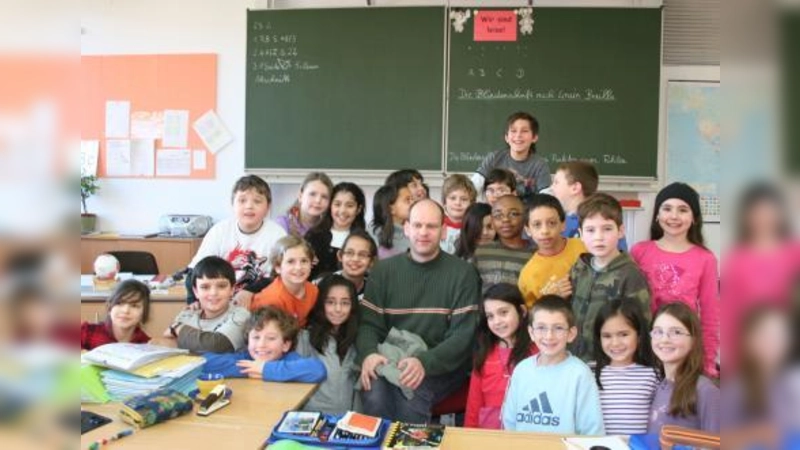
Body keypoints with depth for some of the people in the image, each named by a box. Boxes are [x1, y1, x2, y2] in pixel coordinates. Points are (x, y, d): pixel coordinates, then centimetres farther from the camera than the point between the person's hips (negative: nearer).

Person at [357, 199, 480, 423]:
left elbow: (464, 335, -7)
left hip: (442, 365, -1)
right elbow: (369, 324, 5)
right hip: (392, 361, 2)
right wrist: (369, 353, -19)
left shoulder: (462, 273, 0)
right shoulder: (384, 269, 9)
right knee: (374, 395, -29)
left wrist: (425, 362, -24)